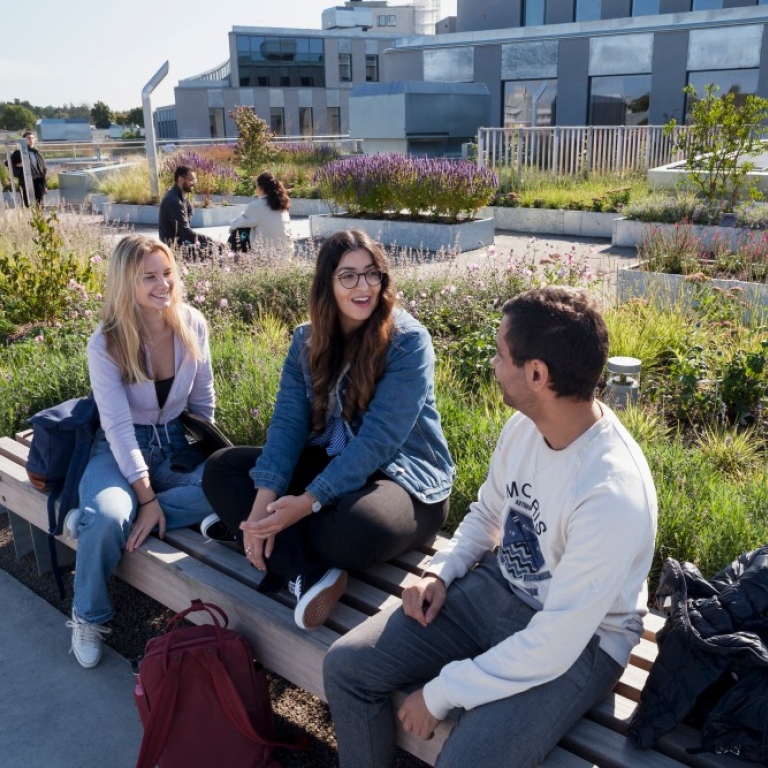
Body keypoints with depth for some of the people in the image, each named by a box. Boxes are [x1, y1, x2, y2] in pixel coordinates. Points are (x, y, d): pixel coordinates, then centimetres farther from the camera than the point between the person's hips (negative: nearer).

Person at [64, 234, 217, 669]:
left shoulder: (192, 325, -7)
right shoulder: (106, 343, -17)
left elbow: (203, 402, 4)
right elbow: (119, 427, -19)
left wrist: (206, 456, 1)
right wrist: (147, 499, -23)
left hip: (176, 442, 4)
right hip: (121, 449, -3)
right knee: (107, 519, -34)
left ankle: (93, 519, -15)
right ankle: (89, 618, -2)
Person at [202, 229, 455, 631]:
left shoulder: (408, 341, -16)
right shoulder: (307, 339, 2)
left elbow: (378, 439, -23)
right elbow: (288, 421, -7)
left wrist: (307, 503, -30)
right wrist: (264, 499, -23)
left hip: (402, 474, -6)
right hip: (328, 462, 6)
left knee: (354, 531, -39)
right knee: (220, 468, -6)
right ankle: (308, 574, -23)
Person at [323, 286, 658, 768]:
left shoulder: (612, 493, -32)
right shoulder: (525, 425, -8)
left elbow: (554, 646, -27)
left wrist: (442, 693, -19)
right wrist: (441, 573, -4)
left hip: (579, 641, -6)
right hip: (497, 588, 7)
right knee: (347, 665, -3)